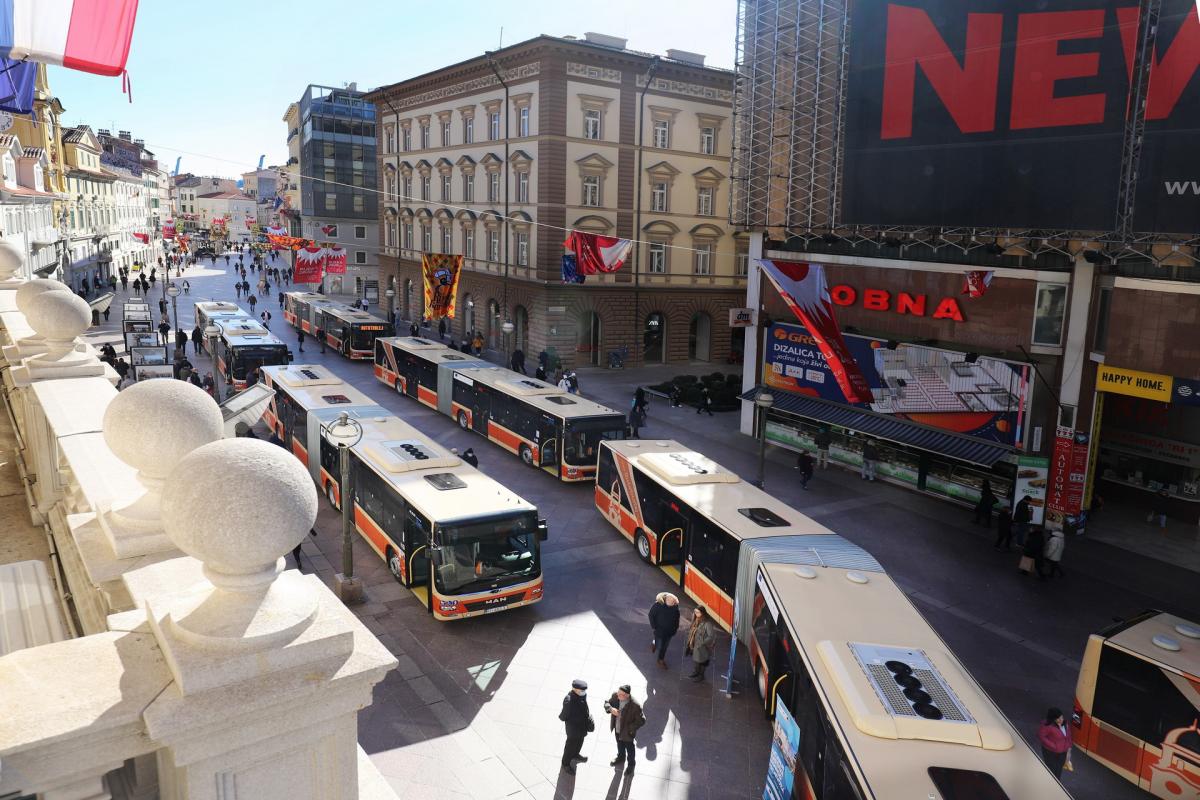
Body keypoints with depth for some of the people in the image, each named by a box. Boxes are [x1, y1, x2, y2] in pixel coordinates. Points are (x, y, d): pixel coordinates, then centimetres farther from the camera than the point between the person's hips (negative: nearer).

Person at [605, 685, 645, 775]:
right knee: (620, 744, 32)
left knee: (629, 748, 24)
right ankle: (621, 758, 62)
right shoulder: (615, 696, -23)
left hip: (627, 732, -4)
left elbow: (641, 721, -25)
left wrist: (630, 729, -25)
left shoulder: (635, 706, -36)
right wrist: (611, 709, -30)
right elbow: (607, 703, -8)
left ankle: (630, 764, 52)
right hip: (617, 728, 4)